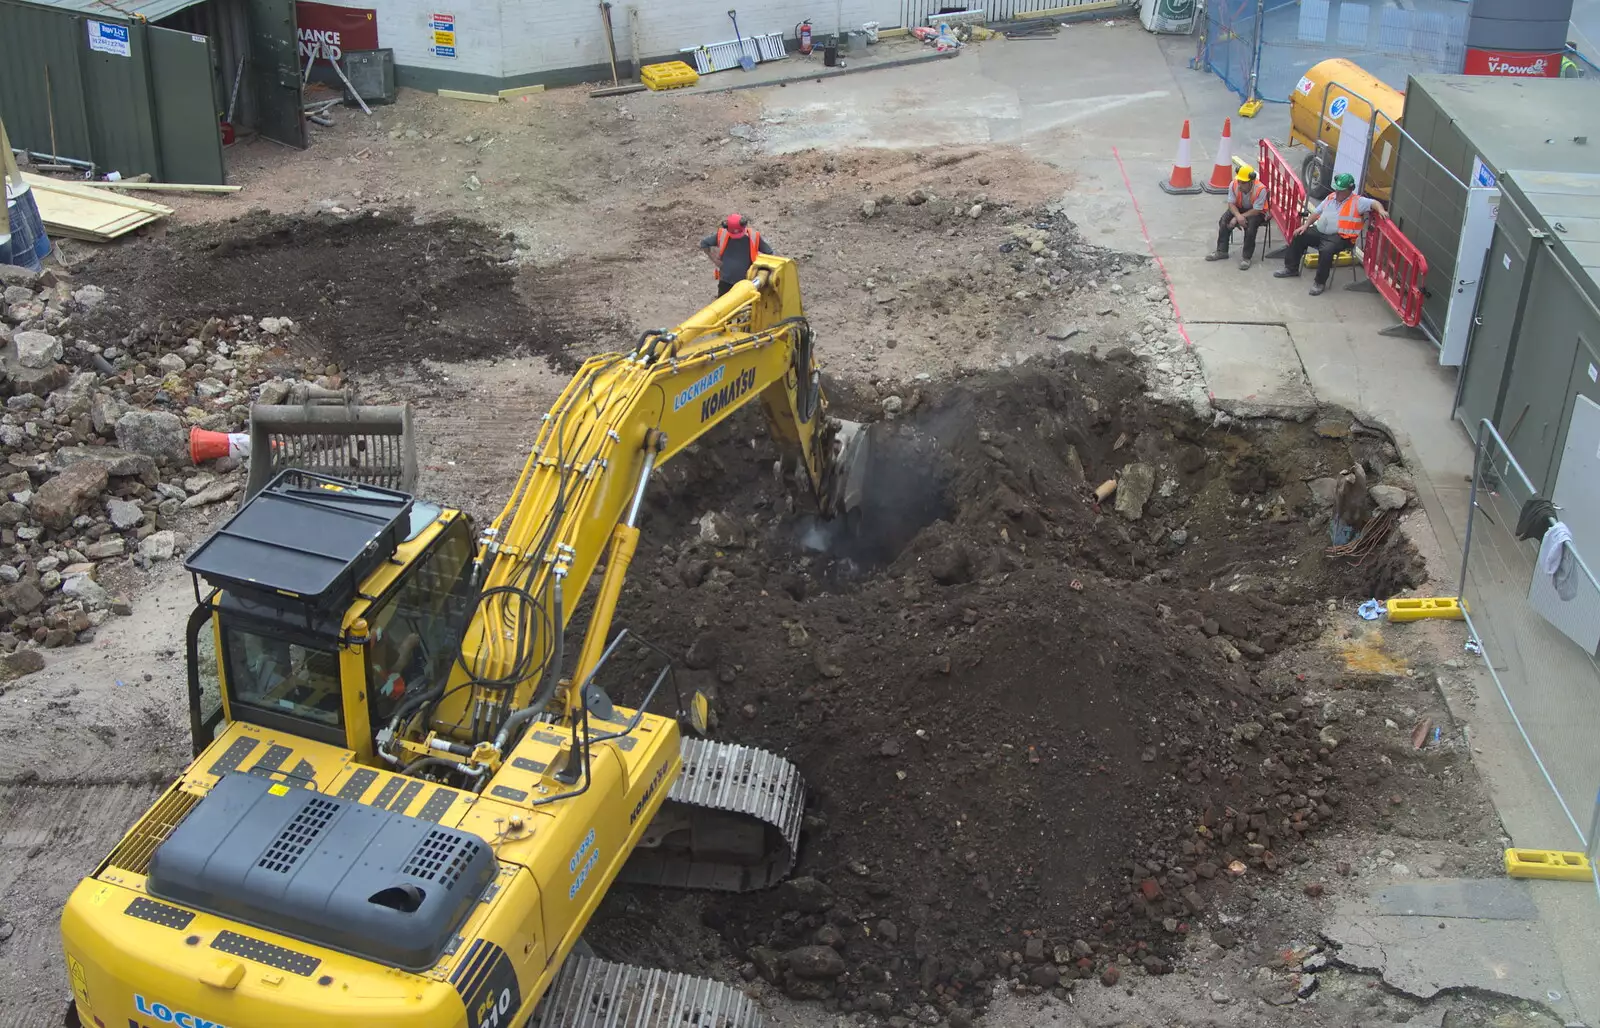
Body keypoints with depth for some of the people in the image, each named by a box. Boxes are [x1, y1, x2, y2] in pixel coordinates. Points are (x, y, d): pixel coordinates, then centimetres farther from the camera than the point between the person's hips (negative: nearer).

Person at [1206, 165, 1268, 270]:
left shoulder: (1260, 189, -32)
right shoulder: (1234, 185, -21)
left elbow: (1256, 211, -28)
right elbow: (1231, 204, -14)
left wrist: (1238, 218, -29)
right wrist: (1238, 216, -34)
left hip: (1257, 213, -4)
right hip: (1239, 209, 5)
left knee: (1250, 225, -32)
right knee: (1224, 221, -17)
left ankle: (1247, 258, -21)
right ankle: (1222, 251, -4)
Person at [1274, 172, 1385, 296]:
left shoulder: (1357, 202, -5)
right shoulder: (1331, 197, 14)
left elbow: (1374, 203, -14)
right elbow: (1317, 213, 18)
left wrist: (1381, 210, -36)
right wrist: (1305, 225, 7)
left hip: (1339, 237, -7)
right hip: (1319, 231, 8)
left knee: (1326, 251, -34)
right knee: (1299, 237, 3)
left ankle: (1320, 282, -18)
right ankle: (1291, 269, 17)